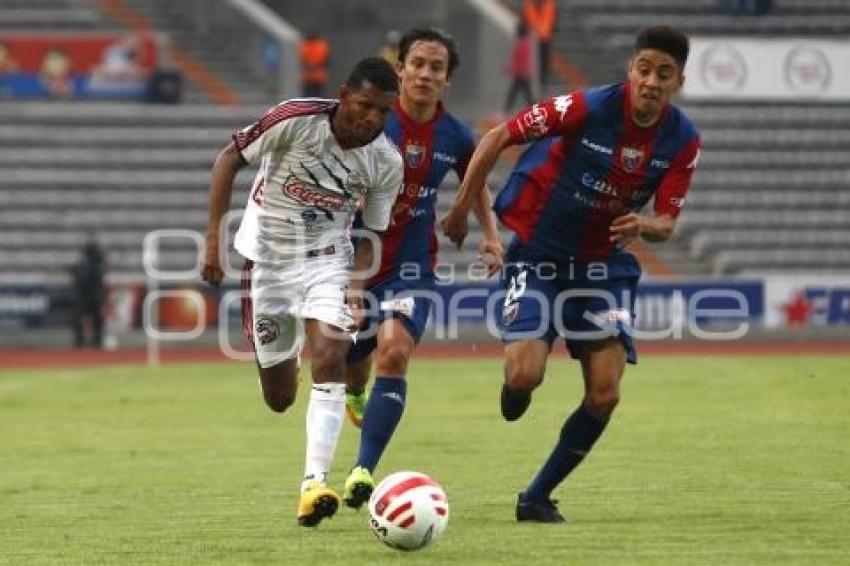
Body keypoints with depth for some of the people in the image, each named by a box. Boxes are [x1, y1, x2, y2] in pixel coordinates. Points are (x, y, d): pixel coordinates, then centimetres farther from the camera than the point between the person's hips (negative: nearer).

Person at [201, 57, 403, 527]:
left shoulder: (387, 162, -11)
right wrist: (213, 235, -15)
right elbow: (229, 159, -10)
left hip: (327, 260, 1)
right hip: (268, 259, -1)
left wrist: (358, 283, -17)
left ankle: (315, 481, -23)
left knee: (329, 360, -24)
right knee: (279, 399, 6)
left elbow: (372, 232, 1)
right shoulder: (296, 119, -21)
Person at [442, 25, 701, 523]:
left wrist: (645, 226, -29)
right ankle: (515, 388, 21)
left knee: (605, 395, -8)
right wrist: (462, 209, -9)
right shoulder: (588, 108, -21)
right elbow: (498, 138, -12)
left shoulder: (684, 140, -9)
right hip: (537, 253, -4)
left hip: (604, 263, 4)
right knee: (525, 377, -20)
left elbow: (667, 221, -4)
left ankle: (537, 498, 10)